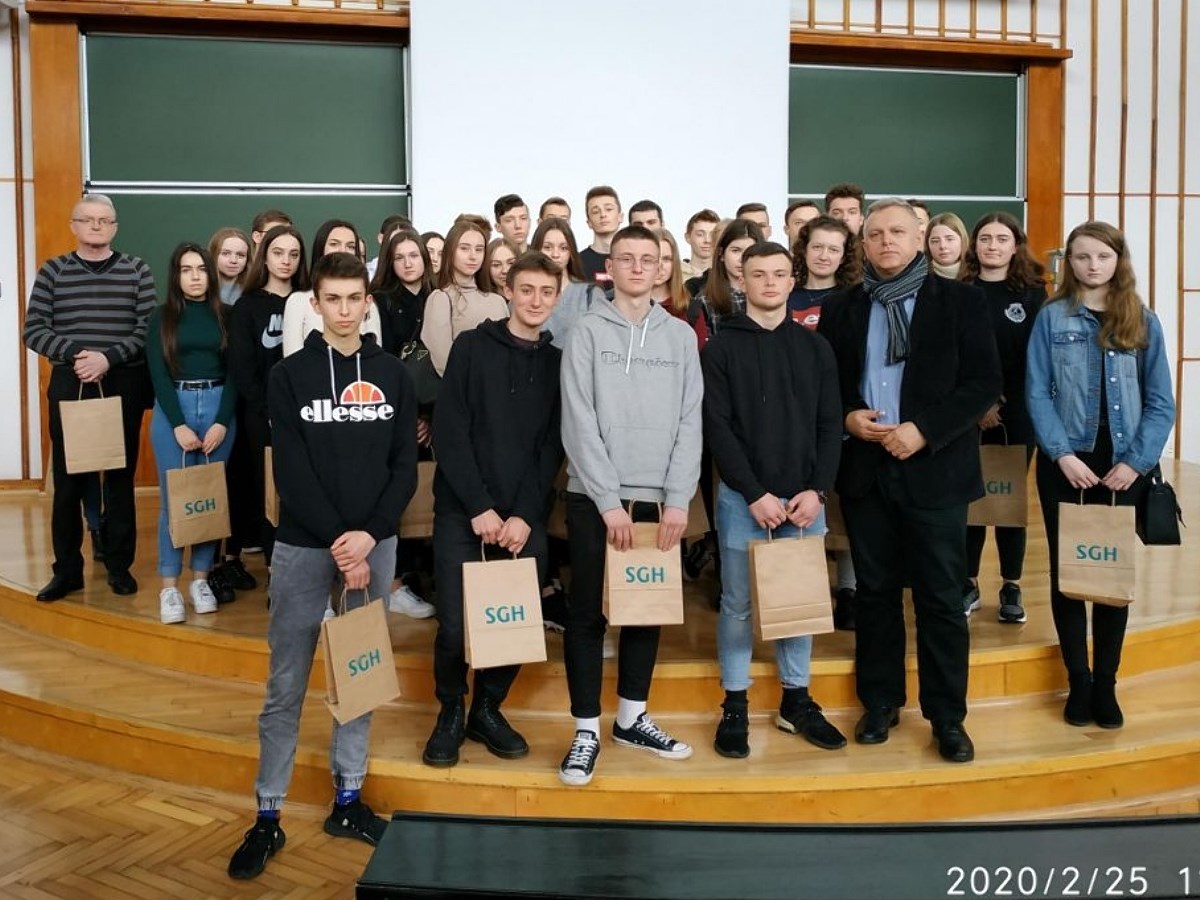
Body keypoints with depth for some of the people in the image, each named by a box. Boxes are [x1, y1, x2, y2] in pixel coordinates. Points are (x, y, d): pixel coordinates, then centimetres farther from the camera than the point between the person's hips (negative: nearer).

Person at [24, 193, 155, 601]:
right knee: (68, 480, 4)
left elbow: (149, 329, -4)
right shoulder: (53, 270, 6)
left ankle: (119, 565, 16)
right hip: (69, 385, 1)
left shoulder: (137, 270, 4)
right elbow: (34, 330, 0)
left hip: (123, 386, 0)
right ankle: (68, 569, 14)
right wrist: (75, 354, -17)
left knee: (120, 477, 6)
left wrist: (108, 357, -17)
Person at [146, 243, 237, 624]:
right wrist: (179, 425, -11)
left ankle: (201, 579, 14)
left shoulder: (225, 315, 7)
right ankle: (169, 587, 4)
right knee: (173, 498, -1)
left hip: (218, 408, 1)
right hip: (172, 408, -1)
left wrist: (222, 422, -9)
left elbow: (234, 371, 3)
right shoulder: (161, 316, 5)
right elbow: (158, 373, -2)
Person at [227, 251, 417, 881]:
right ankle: (268, 815, 14)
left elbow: (405, 465, 0)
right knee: (286, 686, 3)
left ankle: (348, 799, 23)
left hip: (375, 544, 2)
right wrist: (338, 543, -15)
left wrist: (369, 534, -13)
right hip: (303, 545, -2)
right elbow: (292, 472, -8)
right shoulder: (289, 376, -2)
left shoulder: (392, 375, 5)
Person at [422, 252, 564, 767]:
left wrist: (526, 515, -10)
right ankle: (451, 711, 21)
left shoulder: (558, 361, 7)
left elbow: (553, 448, 2)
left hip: (526, 516, 2)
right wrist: (480, 508, -13)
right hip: (461, 509, -2)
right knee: (455, 624, -5)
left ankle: (487, 709, 26)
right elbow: (449, 433, -6)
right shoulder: (472, 347, 1)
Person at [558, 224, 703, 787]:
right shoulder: (588, 331, 0)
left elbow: (690, 423, 4)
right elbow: (579, 424, -7)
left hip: (658, 499, 3)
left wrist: (678, 499, -6)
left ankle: (631, 718, 26)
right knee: (587, 614, 2)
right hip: (594, 498, -3)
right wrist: (609, 500, -13)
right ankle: (587, 731, 12)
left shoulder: (681, 336, 8)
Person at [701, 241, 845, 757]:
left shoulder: (815, 348, 10)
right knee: (738, 604, 5)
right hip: (742, 497, -3)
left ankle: (796, 700, 25)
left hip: (804, 498, 3)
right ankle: (735, 706, 17)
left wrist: (817, 490, -7)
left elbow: (830, 425, 6)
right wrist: (755, 493, -14)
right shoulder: (722, 348, 0)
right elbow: (717, 427, -7)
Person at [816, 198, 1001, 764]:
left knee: (941, 599, 3)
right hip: (865, 470, 3)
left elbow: (984, 383, -5)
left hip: (933, 469, -2)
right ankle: (880, 702, 25)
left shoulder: (960, 301, 1)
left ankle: (948, 717, 17)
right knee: (875, 591, 11)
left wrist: (924, 430, -15)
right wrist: (847, 418, -9)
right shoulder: (840, 309, 8)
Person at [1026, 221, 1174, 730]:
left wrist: (1136, 461, -10)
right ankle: (1078, 682, 18)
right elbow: (1037, 393, -4)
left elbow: (1160, 402, 1)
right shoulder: (1051, 318, 1)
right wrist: (1062, 454, -15)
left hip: (1123, 465, 1)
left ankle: (1106, 683, 19)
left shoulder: (1143, 321, 4)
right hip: (1066, 462, -1)